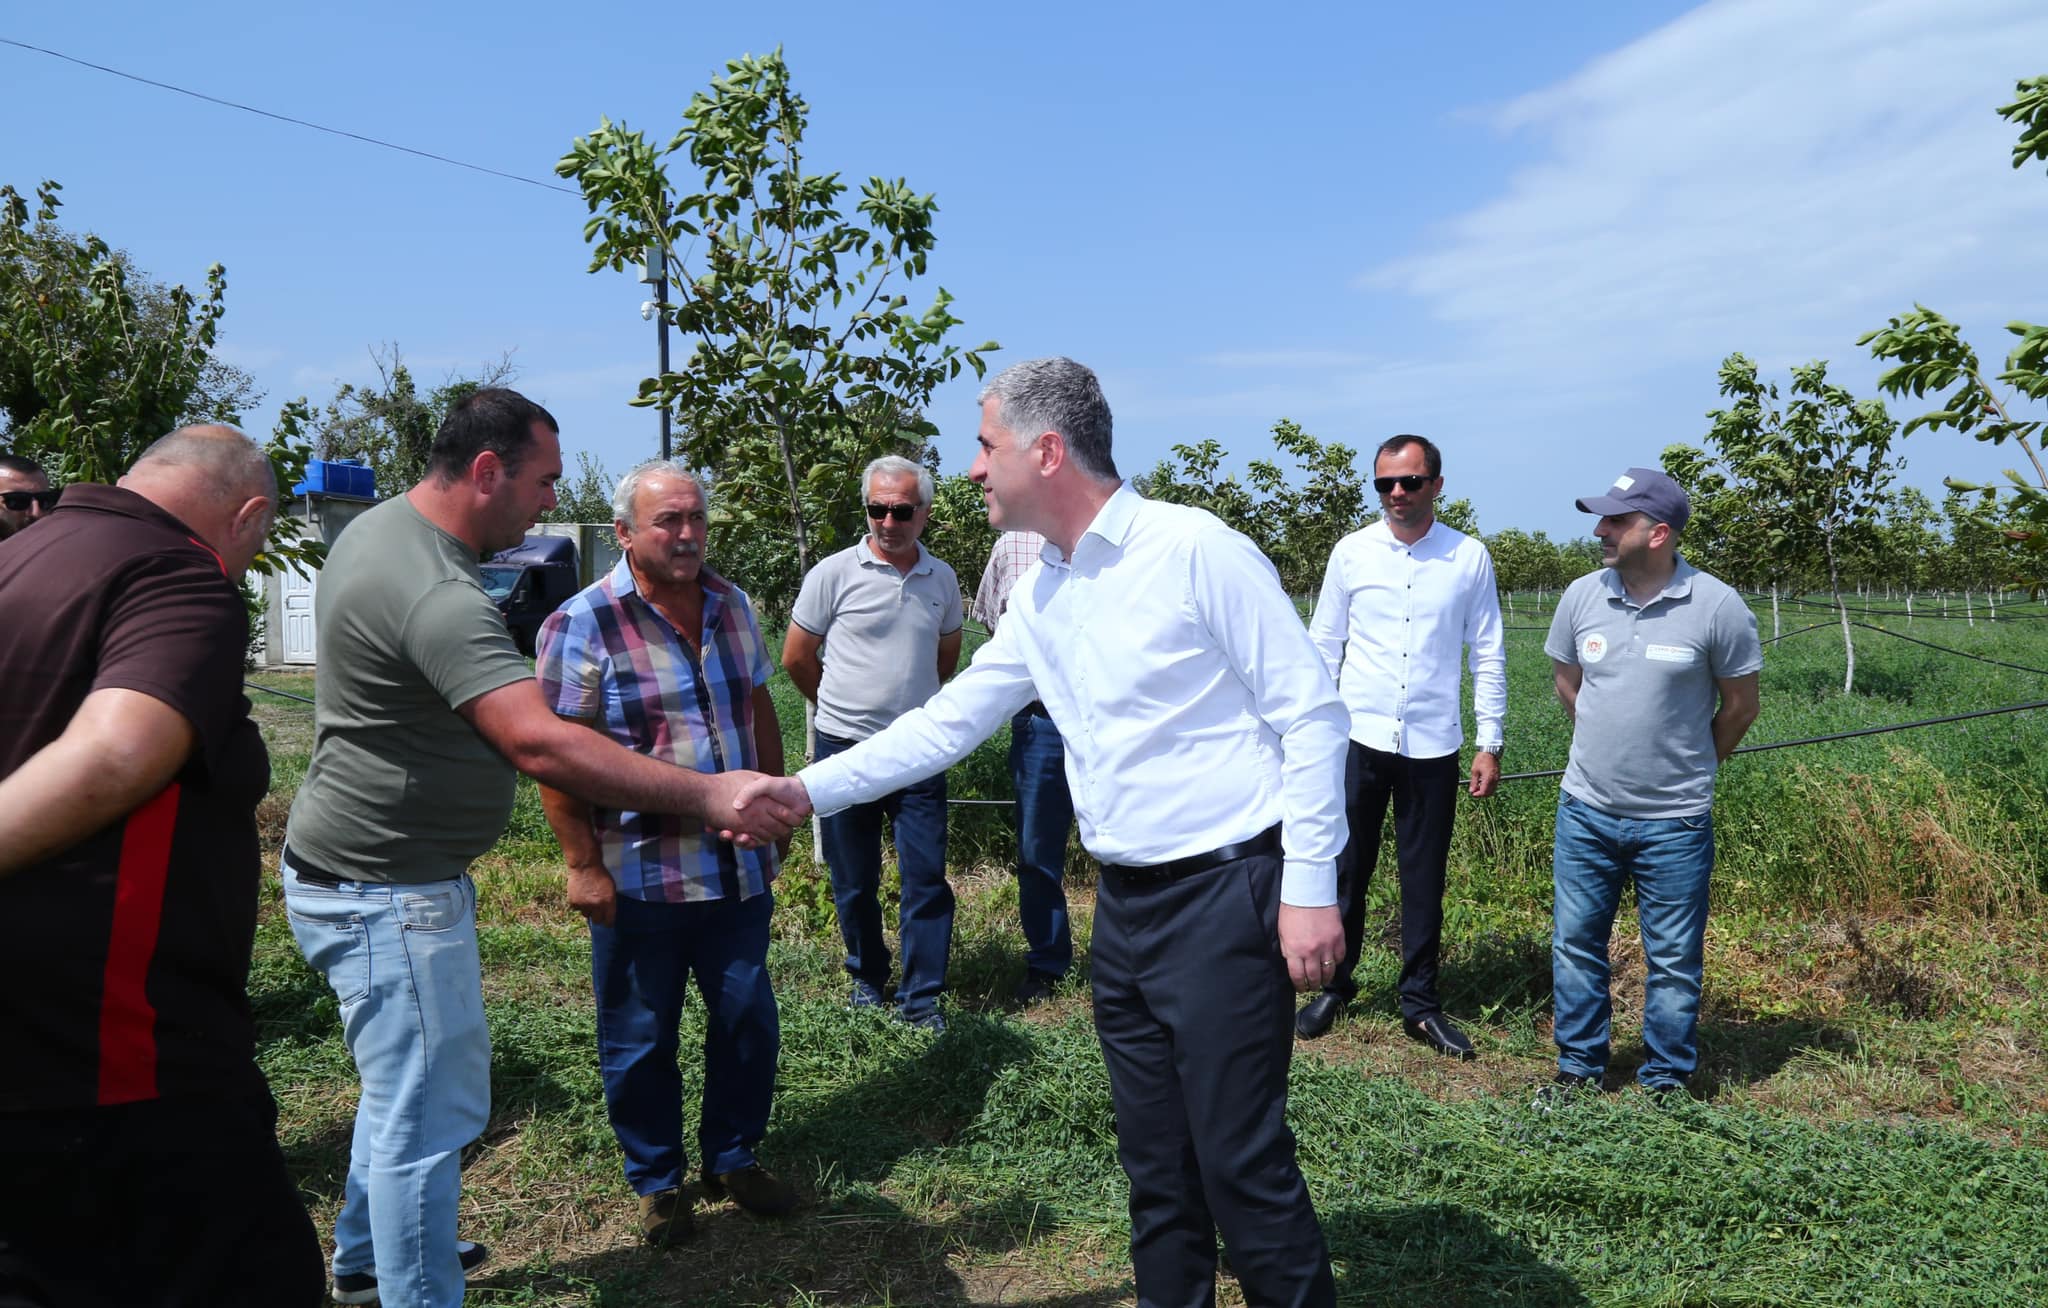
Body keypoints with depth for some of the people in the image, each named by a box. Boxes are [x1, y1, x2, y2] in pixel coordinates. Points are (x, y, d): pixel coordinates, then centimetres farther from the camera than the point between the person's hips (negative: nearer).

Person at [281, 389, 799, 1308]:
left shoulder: (384, 528, 5)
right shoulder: (434, 592, -29)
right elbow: (540, 744, -39)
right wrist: (705, 795, -37)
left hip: (381, 871, 11)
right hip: (382, 890, -11)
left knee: (410, 1084, 26)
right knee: (430, 1112, -1)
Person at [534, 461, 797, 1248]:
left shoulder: (732, 605, 5)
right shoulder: (583, 623, -12)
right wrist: (583, 866, -14)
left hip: (737, 869, 5)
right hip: (638, 879, -5)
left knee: (749, 1024, 14)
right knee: (641, 1041, 10)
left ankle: (732, 1158, 35)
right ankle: (656, 1181, 31)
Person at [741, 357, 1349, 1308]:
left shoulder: (1193, 551, -13)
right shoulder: (1040, 599, 11)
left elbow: (1310, 714, -12)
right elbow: (945, 722, 15)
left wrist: (1310, 885, -15)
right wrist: (806, 789, 10)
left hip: (1225, 898, -7)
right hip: (1125, 905, 7)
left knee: (1240, 1165, 0)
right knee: (1154, 1166, 16)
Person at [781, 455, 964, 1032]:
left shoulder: (942, 579, 4)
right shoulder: (834, 573, -6)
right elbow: (796, 658, 3)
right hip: (845, 749, -2)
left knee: (927, 876, 0)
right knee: (854, 882, 10)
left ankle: (921, 997, 12)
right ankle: (867, 979, 29)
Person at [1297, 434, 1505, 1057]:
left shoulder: (1470, 557, 1)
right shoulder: (1351, 551, 1)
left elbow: (1488, 655, 5)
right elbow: (1323, 645, 6)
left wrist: (1490, 742, 2)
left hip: (1433, 746, 0)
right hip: (1359, 738, 0)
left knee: (1425, 881, 9)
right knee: (1344, 870, 7)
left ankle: (1421, 1005, 23)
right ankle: (1334, 986, 25)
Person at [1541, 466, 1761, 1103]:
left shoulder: (1716, 606, -12)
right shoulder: (1582, 596, -2)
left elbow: (1739, 705, 1)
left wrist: (1687, 766, 11)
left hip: (1674, 821, -3)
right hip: (1585, 811, 3)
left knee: (1673, 960, 9)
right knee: (1575, 943, 12)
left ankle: (1668, 1081, 26)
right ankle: (1579, 1067, 28)